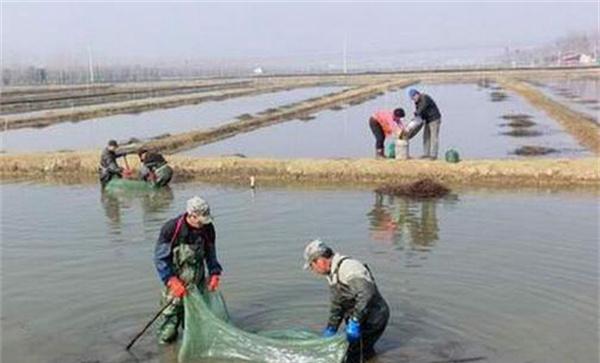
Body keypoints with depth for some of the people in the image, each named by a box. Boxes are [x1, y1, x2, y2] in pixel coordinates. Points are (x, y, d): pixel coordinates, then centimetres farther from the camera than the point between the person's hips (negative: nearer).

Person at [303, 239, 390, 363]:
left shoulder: (347, 267, -21)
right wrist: (331, 329, 15)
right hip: (361, 319, 10)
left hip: (373, 319, -10)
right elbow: (337, 306, 19)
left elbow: (366, 293, -32)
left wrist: (354, 321, -32)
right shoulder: (333, 275, 10)